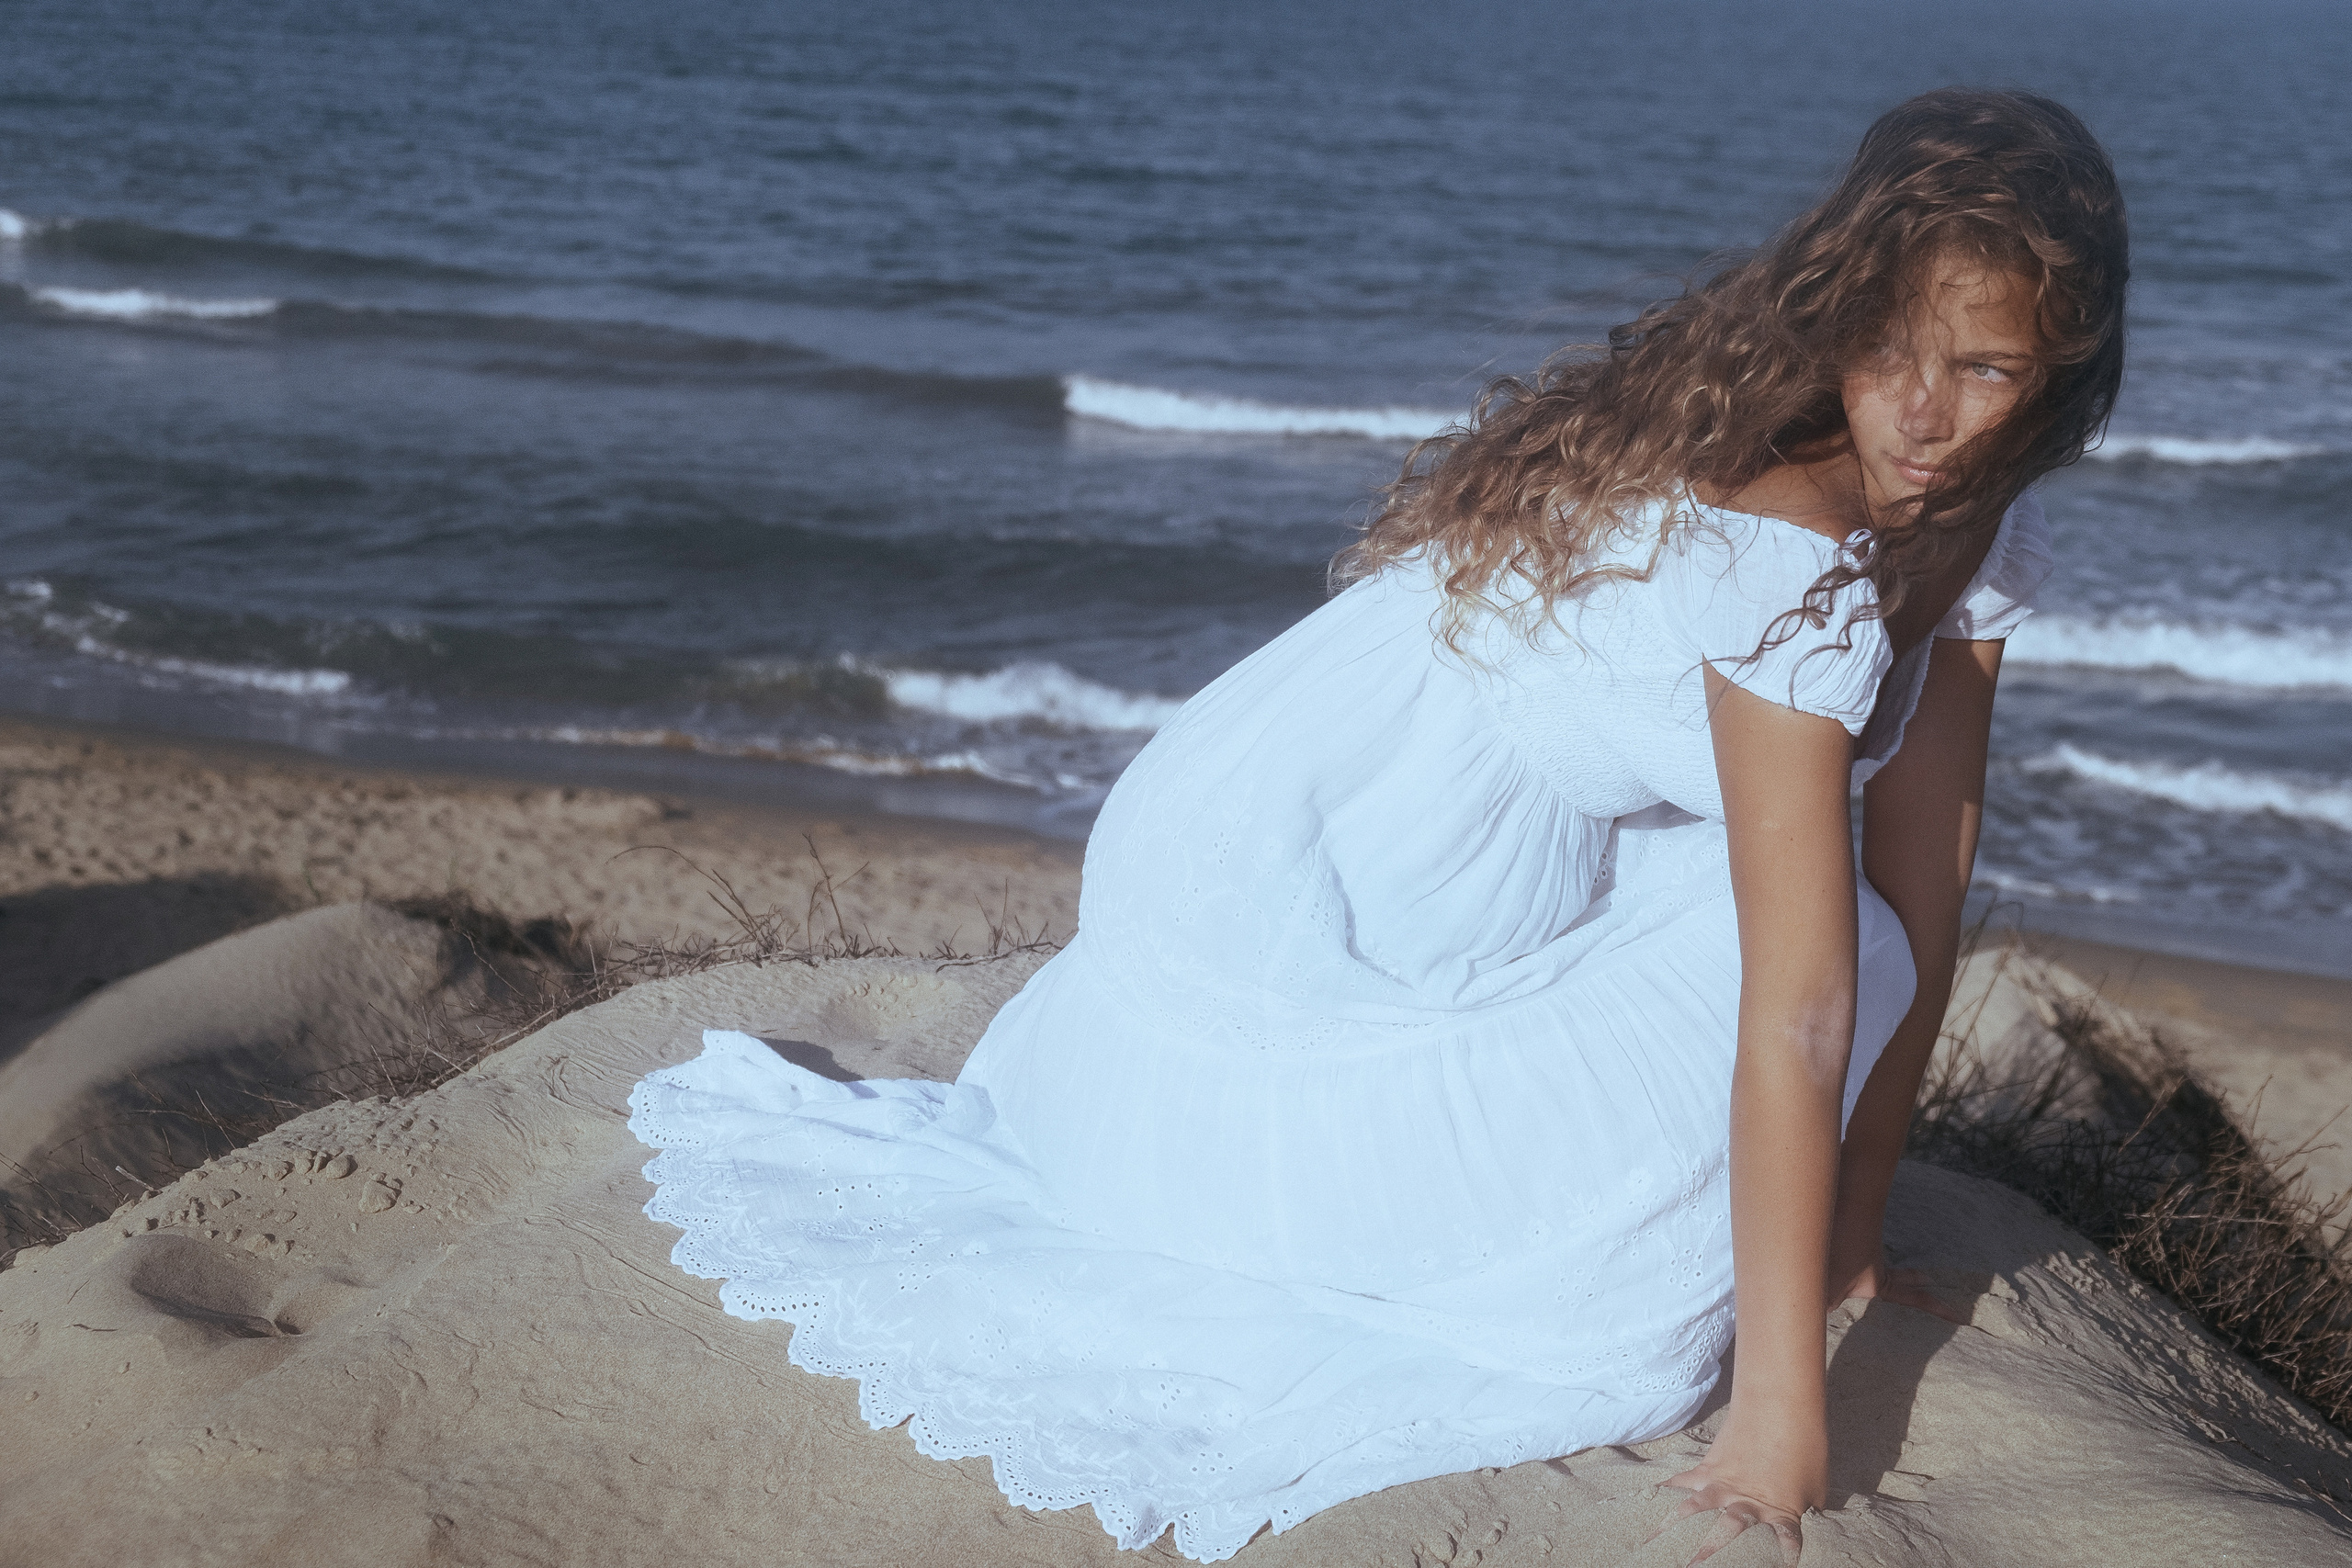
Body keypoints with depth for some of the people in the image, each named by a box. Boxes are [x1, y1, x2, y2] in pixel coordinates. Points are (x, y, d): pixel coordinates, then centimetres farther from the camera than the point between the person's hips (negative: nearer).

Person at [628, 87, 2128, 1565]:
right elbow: (1801, 1007, -31)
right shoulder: (1784, 556, -28)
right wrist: (1781, 1423, -29)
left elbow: (1924, 885, 3)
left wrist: (1853, 1235, 4)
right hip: (1287, 960, -9)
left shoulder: (1982, 535, -1)